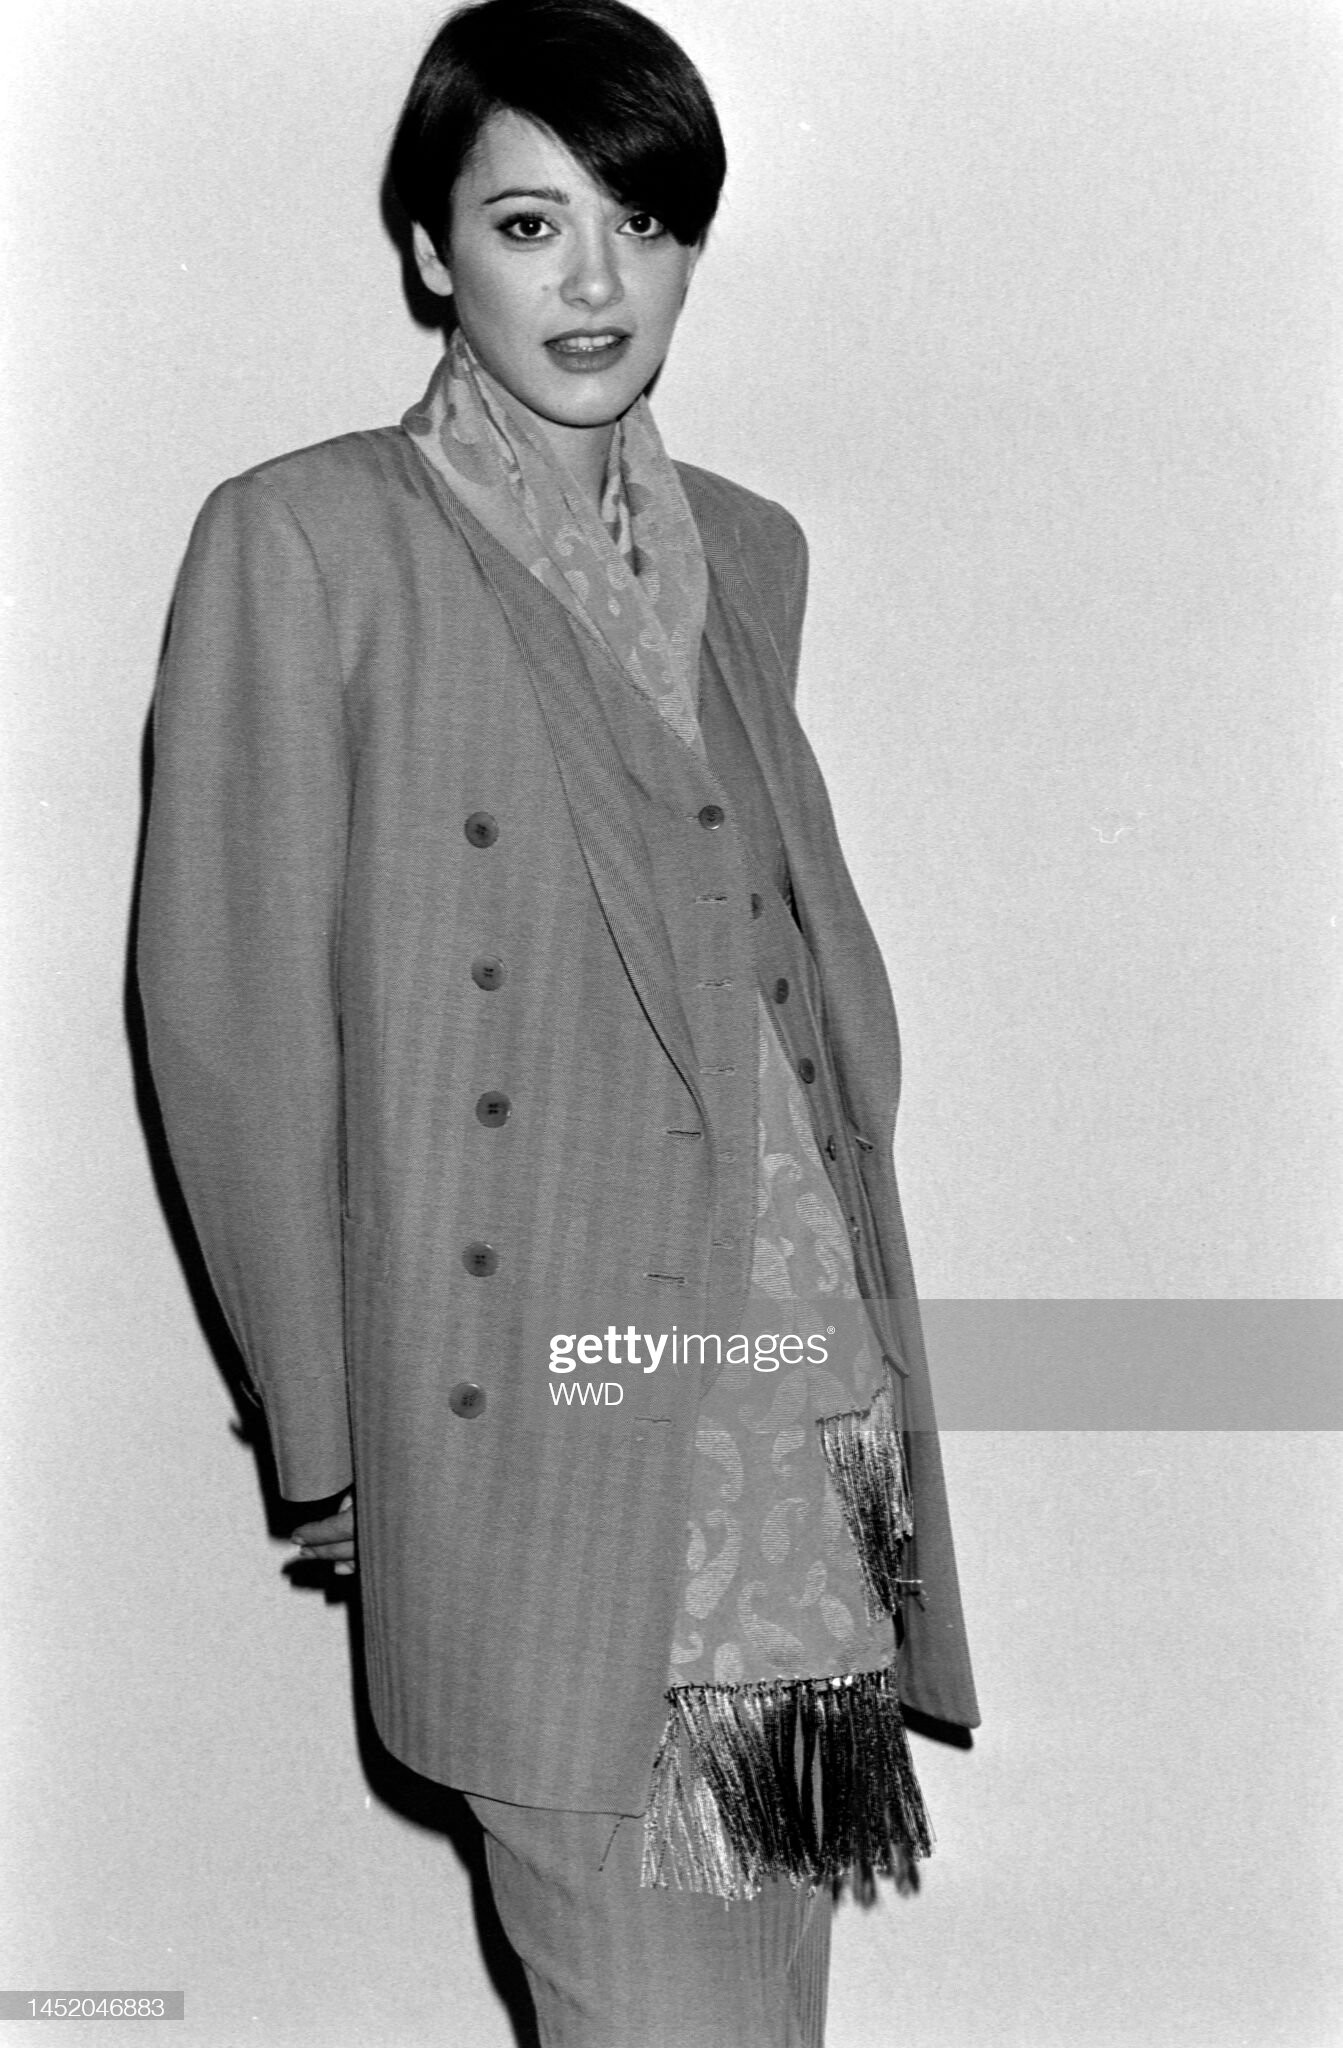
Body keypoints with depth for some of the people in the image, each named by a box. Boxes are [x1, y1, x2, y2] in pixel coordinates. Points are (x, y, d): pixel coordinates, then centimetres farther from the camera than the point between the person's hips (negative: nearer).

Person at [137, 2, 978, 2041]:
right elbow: (233, 1018, -5)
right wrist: (328, 1438, -5)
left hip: (806, 1393, 6)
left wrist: (869, 1318, 10)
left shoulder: (750, 551, 14)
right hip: (533, 1414, -5)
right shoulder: (303, 540, -3)